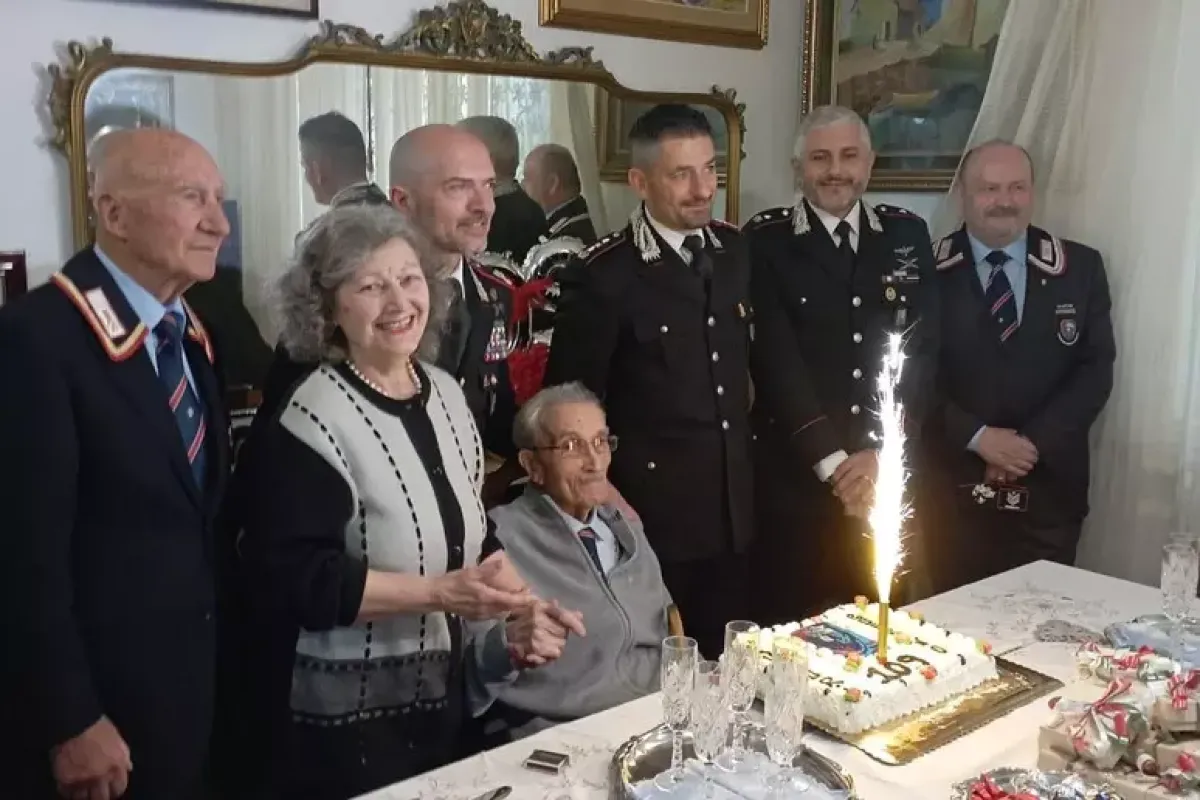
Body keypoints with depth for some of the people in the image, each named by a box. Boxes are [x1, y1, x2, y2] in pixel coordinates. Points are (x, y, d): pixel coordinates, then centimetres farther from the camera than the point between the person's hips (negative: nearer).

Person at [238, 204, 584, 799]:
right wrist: (440, 593, -23)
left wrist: (512, 614, -2)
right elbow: (294, 578, -22)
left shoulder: (446, 393, 3)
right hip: (348, 720, -7)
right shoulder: (315, 420, -18)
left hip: (445, 699, 7)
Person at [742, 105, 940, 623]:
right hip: (794, 474, -3)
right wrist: (832, 461, -13)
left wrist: (882, 452, -9)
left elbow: (921, 348, 2)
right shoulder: (765, 241, -2)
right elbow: (776, 358, -9)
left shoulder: (907, 235, 9)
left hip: (888, 472, 3)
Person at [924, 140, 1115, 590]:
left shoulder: (1080, 268, 5)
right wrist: (977, 437, -14)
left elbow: (1095, 368, 1)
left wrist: (1034, 443, -11)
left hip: (1048, 488, 2)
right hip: (951, 487, -2)